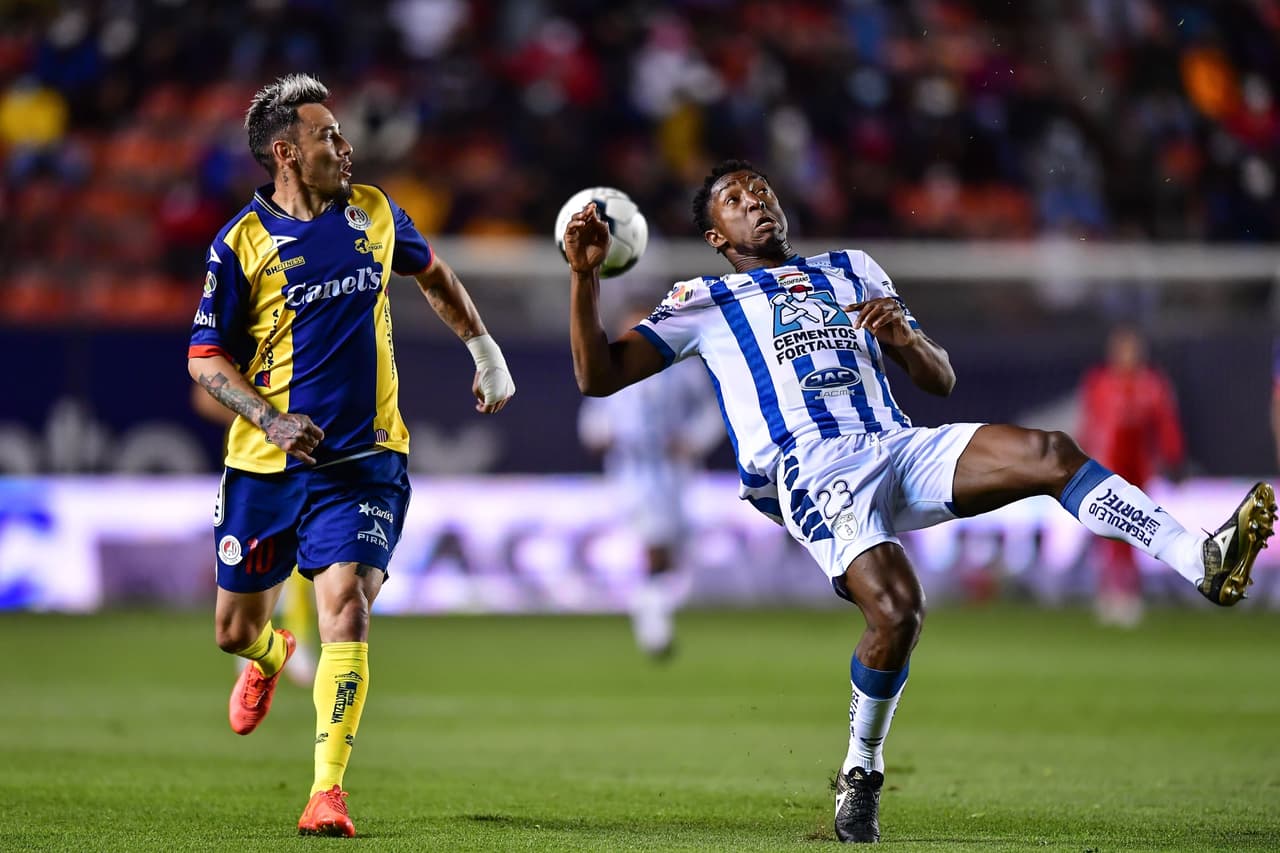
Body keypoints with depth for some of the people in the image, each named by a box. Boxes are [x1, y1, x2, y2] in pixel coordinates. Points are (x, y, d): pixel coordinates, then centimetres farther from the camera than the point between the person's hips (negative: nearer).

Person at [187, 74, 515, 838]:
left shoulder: (374, 213, 3)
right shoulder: (242, 243, -7)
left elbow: (433, 274, 24)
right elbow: (205, 358, -4)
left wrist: (486, 352, 23)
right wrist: (271, 421, -17)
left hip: (361, 460, 0)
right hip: (265, 464, 0)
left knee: (345, 606, -19)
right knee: (235, 628, 12)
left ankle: (328, 791, -18)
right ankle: (270, 659, 51)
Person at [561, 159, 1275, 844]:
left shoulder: (853, 270, 29)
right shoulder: (705, 302, 19)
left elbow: (942, 380, 26)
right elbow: (598, 375, 10)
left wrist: (903, 336, 2)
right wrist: (586, 274, -4)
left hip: (901, 447, 4)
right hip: (812, 472, -4)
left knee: (1051, 452, -22)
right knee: (897, 610, -29)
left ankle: (1204, 561, -28)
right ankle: (861, 772, -7)